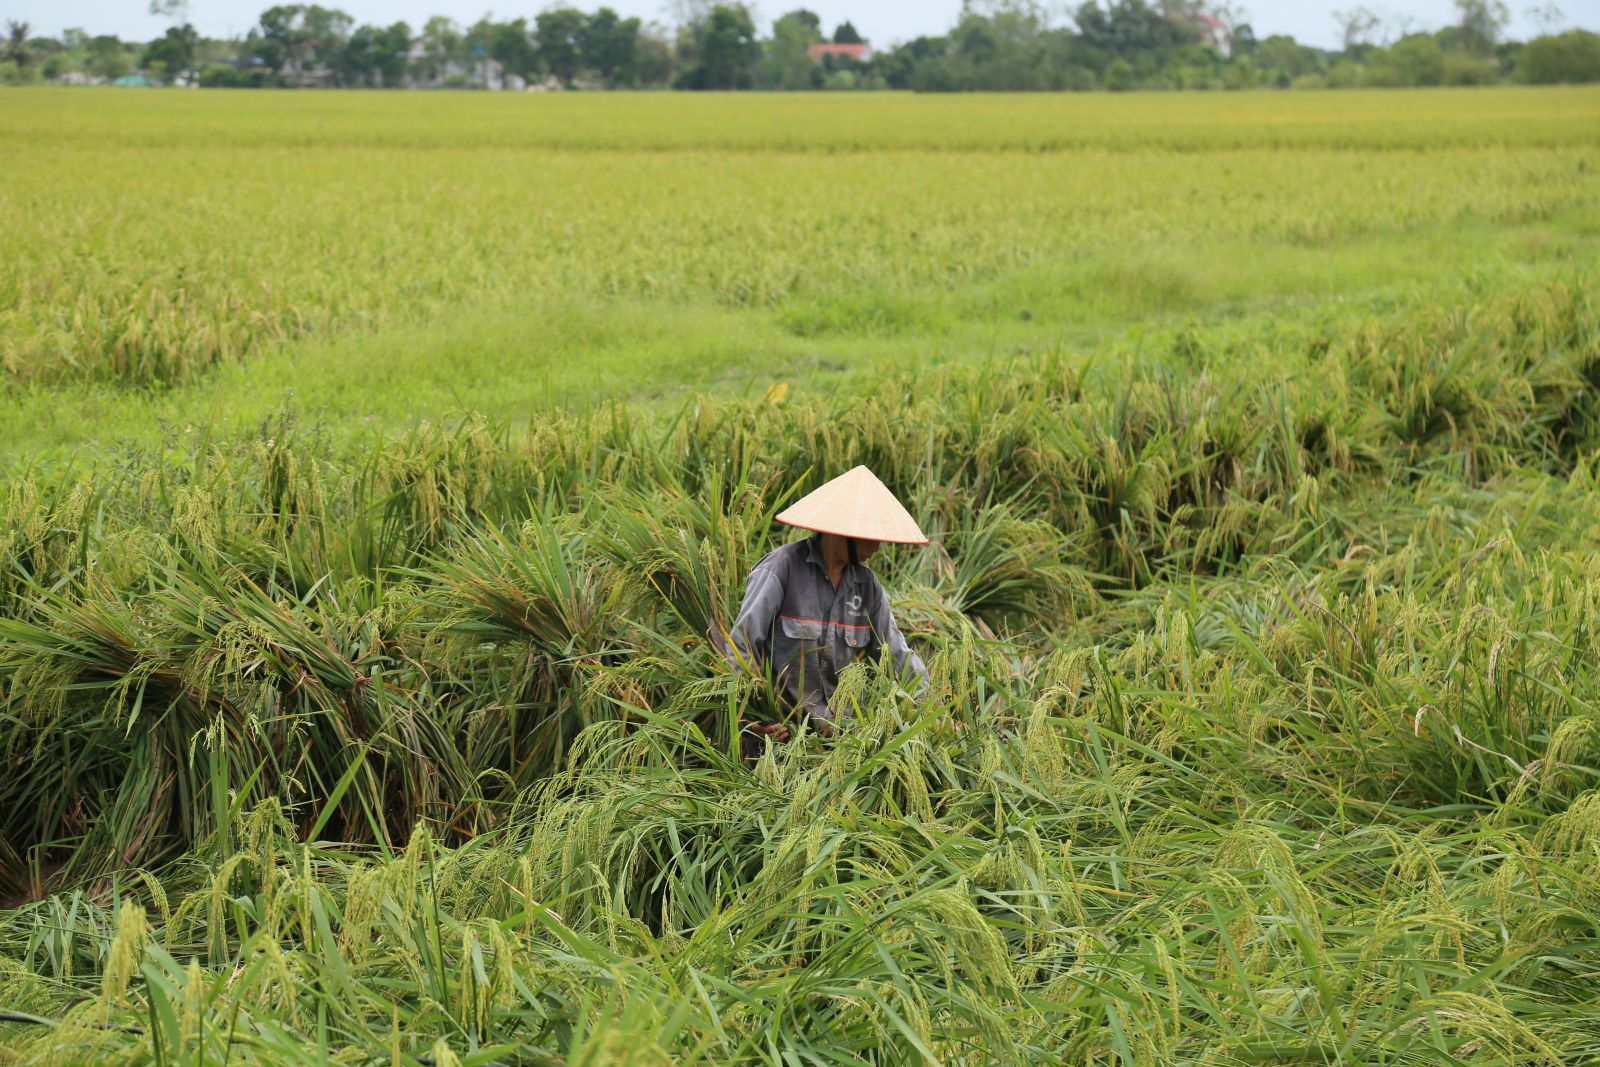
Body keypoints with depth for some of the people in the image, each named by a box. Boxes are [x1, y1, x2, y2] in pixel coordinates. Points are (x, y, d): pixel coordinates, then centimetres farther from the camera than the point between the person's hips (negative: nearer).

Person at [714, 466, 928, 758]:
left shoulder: (867, 585, 6)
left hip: (830, 727, 5)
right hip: (774, 728, -5)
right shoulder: (781, 569, -12)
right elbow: (740, 646, -14)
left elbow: (897, 654, 11)